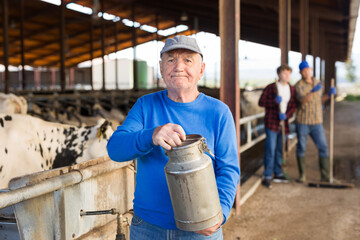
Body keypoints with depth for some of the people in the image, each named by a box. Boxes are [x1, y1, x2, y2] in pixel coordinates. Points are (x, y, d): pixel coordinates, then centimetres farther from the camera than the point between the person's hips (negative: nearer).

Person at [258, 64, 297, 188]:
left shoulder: (292, 89, 10)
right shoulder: (271, 87, -6)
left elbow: (293, 106, 9)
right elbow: (261, 102, -8)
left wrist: (286, 115, -10)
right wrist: (275, 101, -22)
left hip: (283, 123, 5)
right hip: (271, 123, -5)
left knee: (279, 150, 13)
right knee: (270, 149, -8)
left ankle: (278, 174, 23)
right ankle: (267, 176, -2)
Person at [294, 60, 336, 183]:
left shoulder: (317, 83, 10)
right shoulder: (299, 85, -8)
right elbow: (302, 100, -24)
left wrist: (329, 94, 2)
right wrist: (313, 91, -39)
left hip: (316, 122, 4)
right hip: (303, 122, -4)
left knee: (323, 147, 0)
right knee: (301, 148, 4)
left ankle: (325, 176, 9)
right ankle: (302, 174, 19)